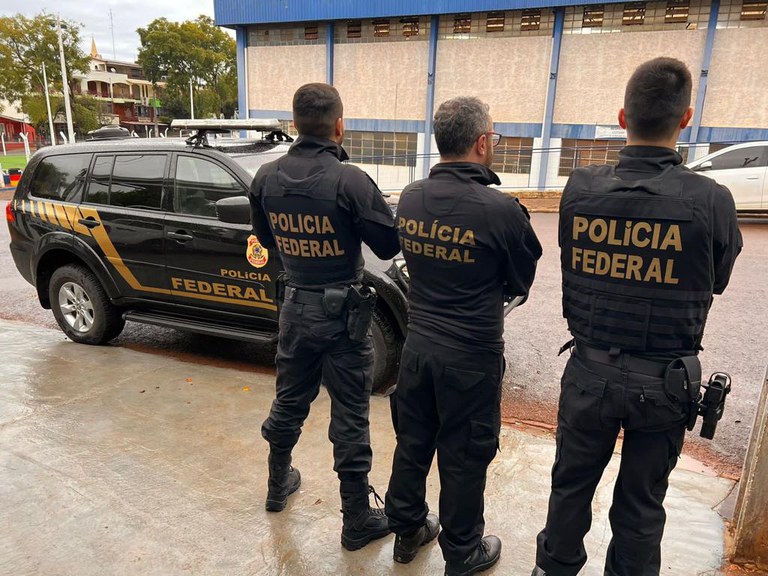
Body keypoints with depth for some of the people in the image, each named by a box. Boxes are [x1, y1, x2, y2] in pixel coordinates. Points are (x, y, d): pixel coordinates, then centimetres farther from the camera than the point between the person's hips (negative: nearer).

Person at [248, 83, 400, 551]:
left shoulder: (267, 178, -3)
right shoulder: (350, 180, -21)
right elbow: (389, 244, -13)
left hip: (296, 307, 5)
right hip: (342, 313, -5)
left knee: (289, 401, 23)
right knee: (350, 418, 6)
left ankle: (279, 485, 44)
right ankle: (358, 521, 22)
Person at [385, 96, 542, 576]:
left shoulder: (411, 198, -4)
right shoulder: (500, 209, -20)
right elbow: (523, 279, -4)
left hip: (418, 343, 5)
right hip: (472, 355, -5)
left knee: (412, 443, 20)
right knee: (465, 458, 13)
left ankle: (407, 530, 41)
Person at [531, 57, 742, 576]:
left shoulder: (580, 189, -13)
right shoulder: (711, 201, -17)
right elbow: (717, 282, 1)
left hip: (590, 371, 2)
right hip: (663, 379, -1)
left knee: (572, 484, 22)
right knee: (640, 503, 19)